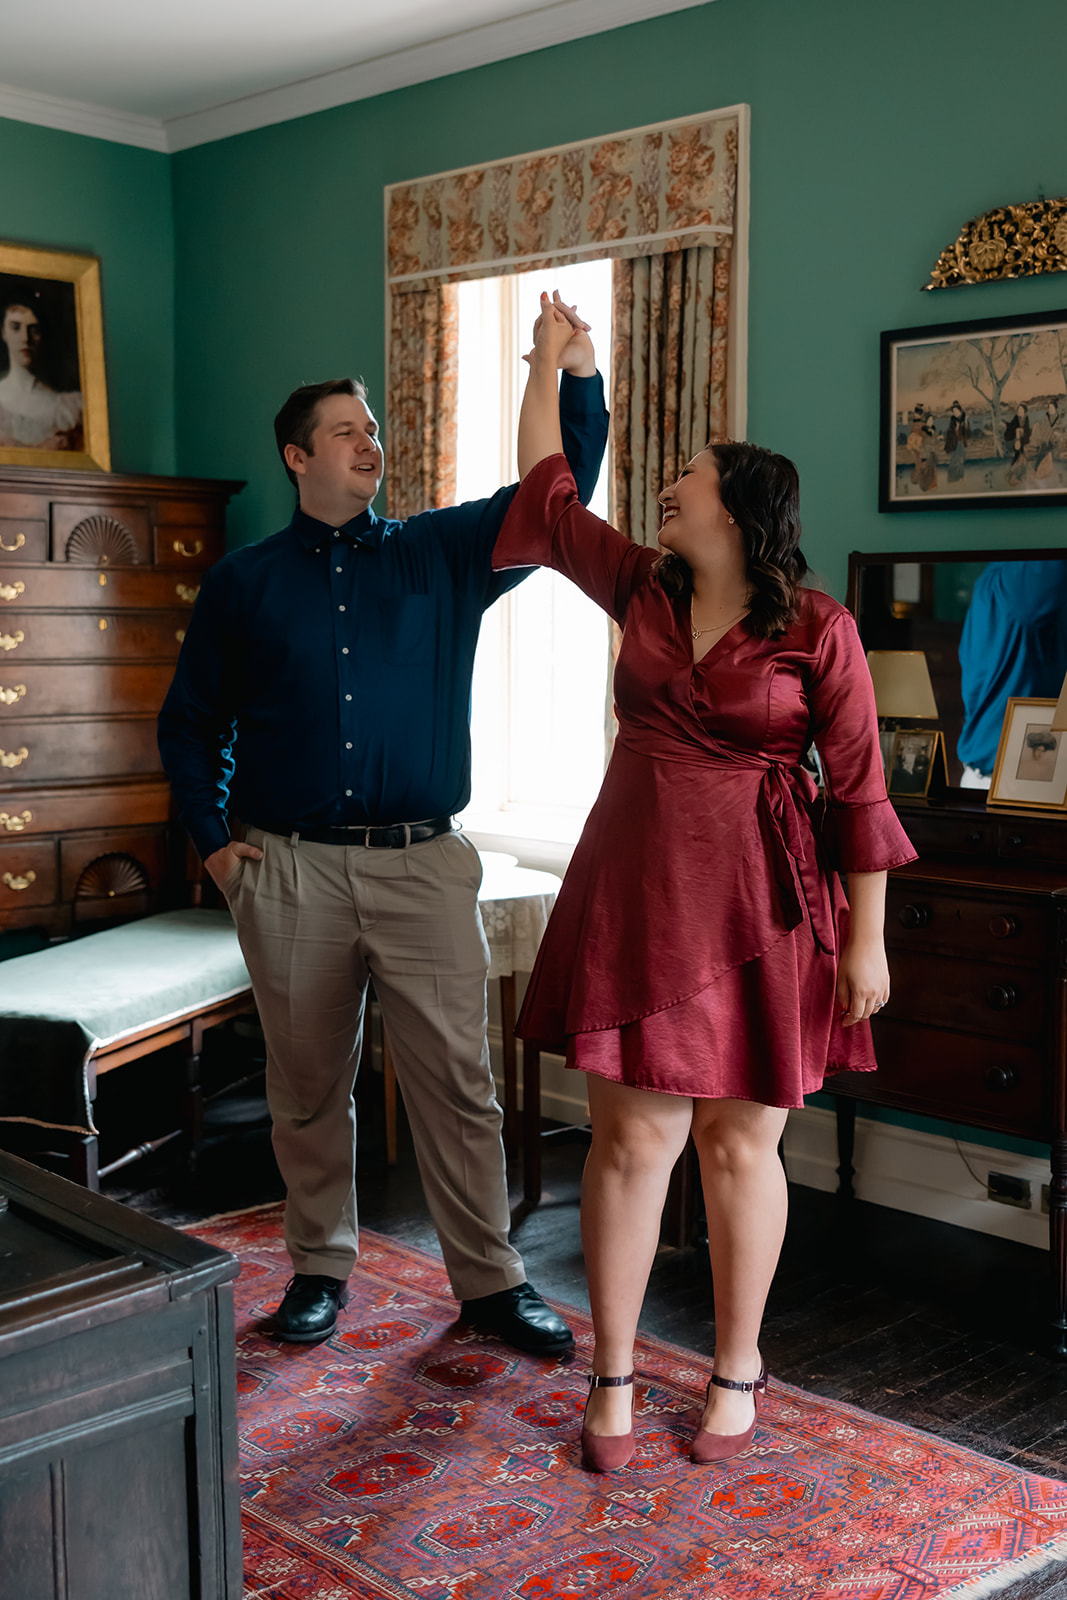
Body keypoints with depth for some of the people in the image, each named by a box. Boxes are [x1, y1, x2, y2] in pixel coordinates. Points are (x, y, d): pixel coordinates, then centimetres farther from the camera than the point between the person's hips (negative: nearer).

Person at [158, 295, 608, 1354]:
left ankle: (490, 1281, 13)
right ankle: (319, 1269, 27)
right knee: (308, 1085, 10)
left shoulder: (440, 554, 9)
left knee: (457, 1084, 1)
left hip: (422, 867, 0)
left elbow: (556, 494, 2)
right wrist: (211, 839, 6)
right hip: (289, 870, 0)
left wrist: (578, 375, -11)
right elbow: (189, 722, 14)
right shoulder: (242, 583, 8)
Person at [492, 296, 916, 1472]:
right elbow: (546, 491, 20)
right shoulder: (640, 591, 7)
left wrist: (867, 937, -7)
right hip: (635, 894, 3)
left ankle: (737, 1370, 27)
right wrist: (546, 365, 26)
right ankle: (612, 1381, 19)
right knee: (631, 1136, 4)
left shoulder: (816, 631, -6)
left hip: (759, 908, -3)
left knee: (739, 1145, 7)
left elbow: (859, 788, -5)